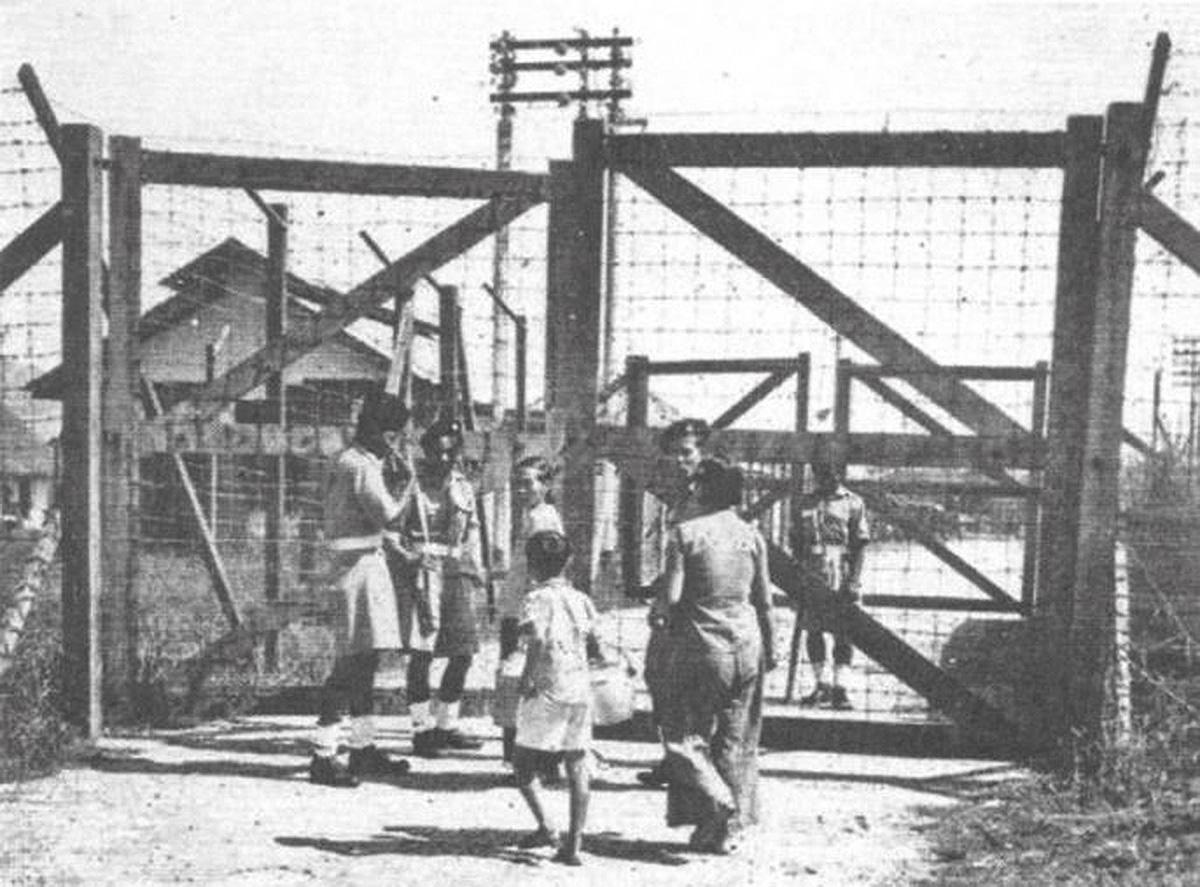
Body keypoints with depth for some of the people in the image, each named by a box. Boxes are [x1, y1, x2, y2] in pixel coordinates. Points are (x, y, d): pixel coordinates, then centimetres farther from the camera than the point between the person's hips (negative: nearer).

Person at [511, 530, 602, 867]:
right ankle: (574, 844, 6)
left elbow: (537, 637, -24)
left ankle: (545, 827, -1)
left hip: (546, 691, -5)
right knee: (577, 767, 7)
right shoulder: (582, 599, 9)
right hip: (581, 690, 5)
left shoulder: (537, 598, -7)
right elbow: (594, 647, 10)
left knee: (523, 763, 10)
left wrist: (527, 676, -14)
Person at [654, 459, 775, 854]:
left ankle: (717, 805, -8)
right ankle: (728, 829, 19)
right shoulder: (751, 535, 3)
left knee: (686, 736, 10)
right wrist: (770, 648, 17)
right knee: (735, 740, 13)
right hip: (746, 644, 4)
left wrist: (658, 608, 9)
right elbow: (764, 601, 6)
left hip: (700, 644, -4)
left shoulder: (685, 533, -9)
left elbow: (672, 598, -13)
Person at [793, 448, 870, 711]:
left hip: (841, 580, -4)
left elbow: (860, 546, -3)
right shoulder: (806, 503, 12)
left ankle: (839, 688, 3)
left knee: (843, 634, -1)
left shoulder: (852, 503, 1)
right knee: (813, 632, 7)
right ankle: (820, 685, 18)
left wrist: (854, 581, -12)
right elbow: (798, 544, 15)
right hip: (811, 579, 4)